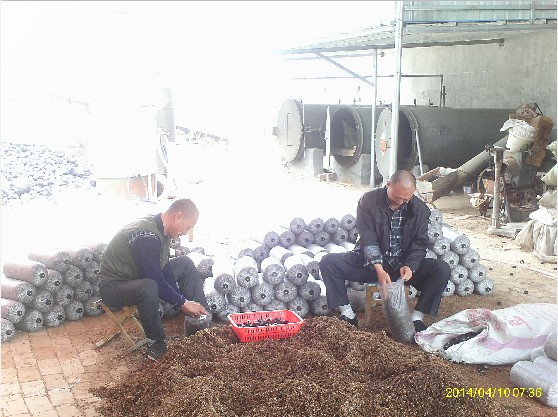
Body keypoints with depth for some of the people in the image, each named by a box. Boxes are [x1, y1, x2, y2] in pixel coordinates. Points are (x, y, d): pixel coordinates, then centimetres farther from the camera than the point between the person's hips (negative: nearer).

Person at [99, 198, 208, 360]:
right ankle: (156, 343, -19)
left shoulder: (161, 230, -2)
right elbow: (157, 280, -30)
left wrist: (183, 300, -5)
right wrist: (182, 303, -19)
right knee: (148, 287, -41)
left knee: (185, 264, 7)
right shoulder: (146, 236, -32)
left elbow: (165, 269, 3)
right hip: (114, 286, -10)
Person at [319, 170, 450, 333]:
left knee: (442, 269, -24)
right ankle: (348, 316, -14)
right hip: (370, 262, -1)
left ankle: (416, 319, -16)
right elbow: (367, 238, -18)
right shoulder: (368, 201, -11)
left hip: (404, 264, 1)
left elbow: (420, 244, -3)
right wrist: (379, 270, -31)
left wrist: (409, 266, -24)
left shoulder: (420, 209, -4)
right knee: (328, 262, -23)